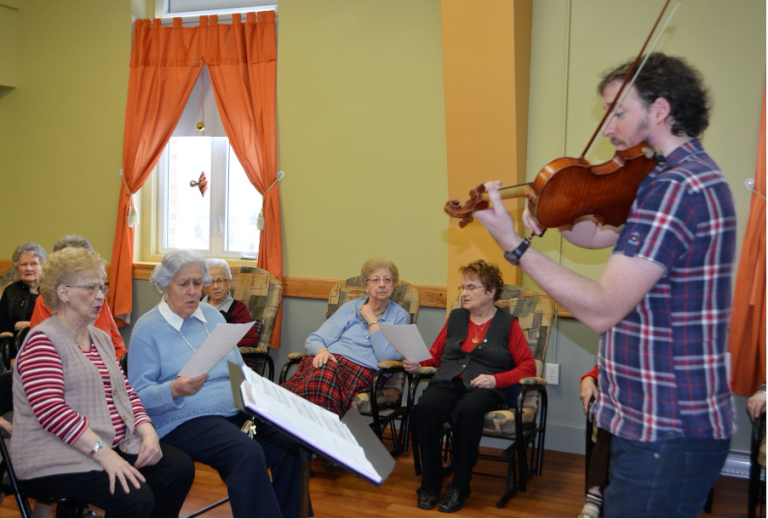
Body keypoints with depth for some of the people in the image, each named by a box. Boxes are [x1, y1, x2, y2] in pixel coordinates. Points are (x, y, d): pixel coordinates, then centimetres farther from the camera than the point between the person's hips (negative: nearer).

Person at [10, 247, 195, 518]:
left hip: (117, 444, 8)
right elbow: (51, 410, -20)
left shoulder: (100, 338, 16)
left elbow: (125, 391, 16)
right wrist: (103, 452, -28)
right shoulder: (42, 341, -10)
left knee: (180, 467, -11)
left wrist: (148, 431, -3)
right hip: (60, 459, -8)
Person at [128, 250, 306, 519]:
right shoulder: (148, 328, -2)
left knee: (291, 445, -20)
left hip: (236, 412, 6)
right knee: (248, 453, -33)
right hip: (183, 421, -5)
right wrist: (175, 390, -27)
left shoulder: (213, 315, 15)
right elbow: (139, 395, -8)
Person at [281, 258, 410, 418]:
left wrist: (372, 320, 2)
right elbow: (313, 340, 15)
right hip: (329, 359, 3)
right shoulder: (350, 308, 22)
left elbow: (387, 357, -2)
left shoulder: (400, 316, 15)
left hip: (362, 369, -3)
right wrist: (321, 351, -8)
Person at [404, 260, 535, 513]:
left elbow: (528, 367, 3)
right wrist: (418, 364, 3)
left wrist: (496, 379, -11)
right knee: (425, 407, -31)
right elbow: (435, 356, 24)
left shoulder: (507, 324, 9)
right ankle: (430, 484, -18)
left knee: (467, 411, -38)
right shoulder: (455, 317, 21)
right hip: (447, 382, 3)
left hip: (485, 389, -3)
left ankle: (459, 487, -21)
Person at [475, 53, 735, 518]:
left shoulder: (676, 188, -23)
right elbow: (597, 235, 15)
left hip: (666, 435, -10)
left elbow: (602, 309, -26)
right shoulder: (693, 176, 12)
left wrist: (513, 244, -23)